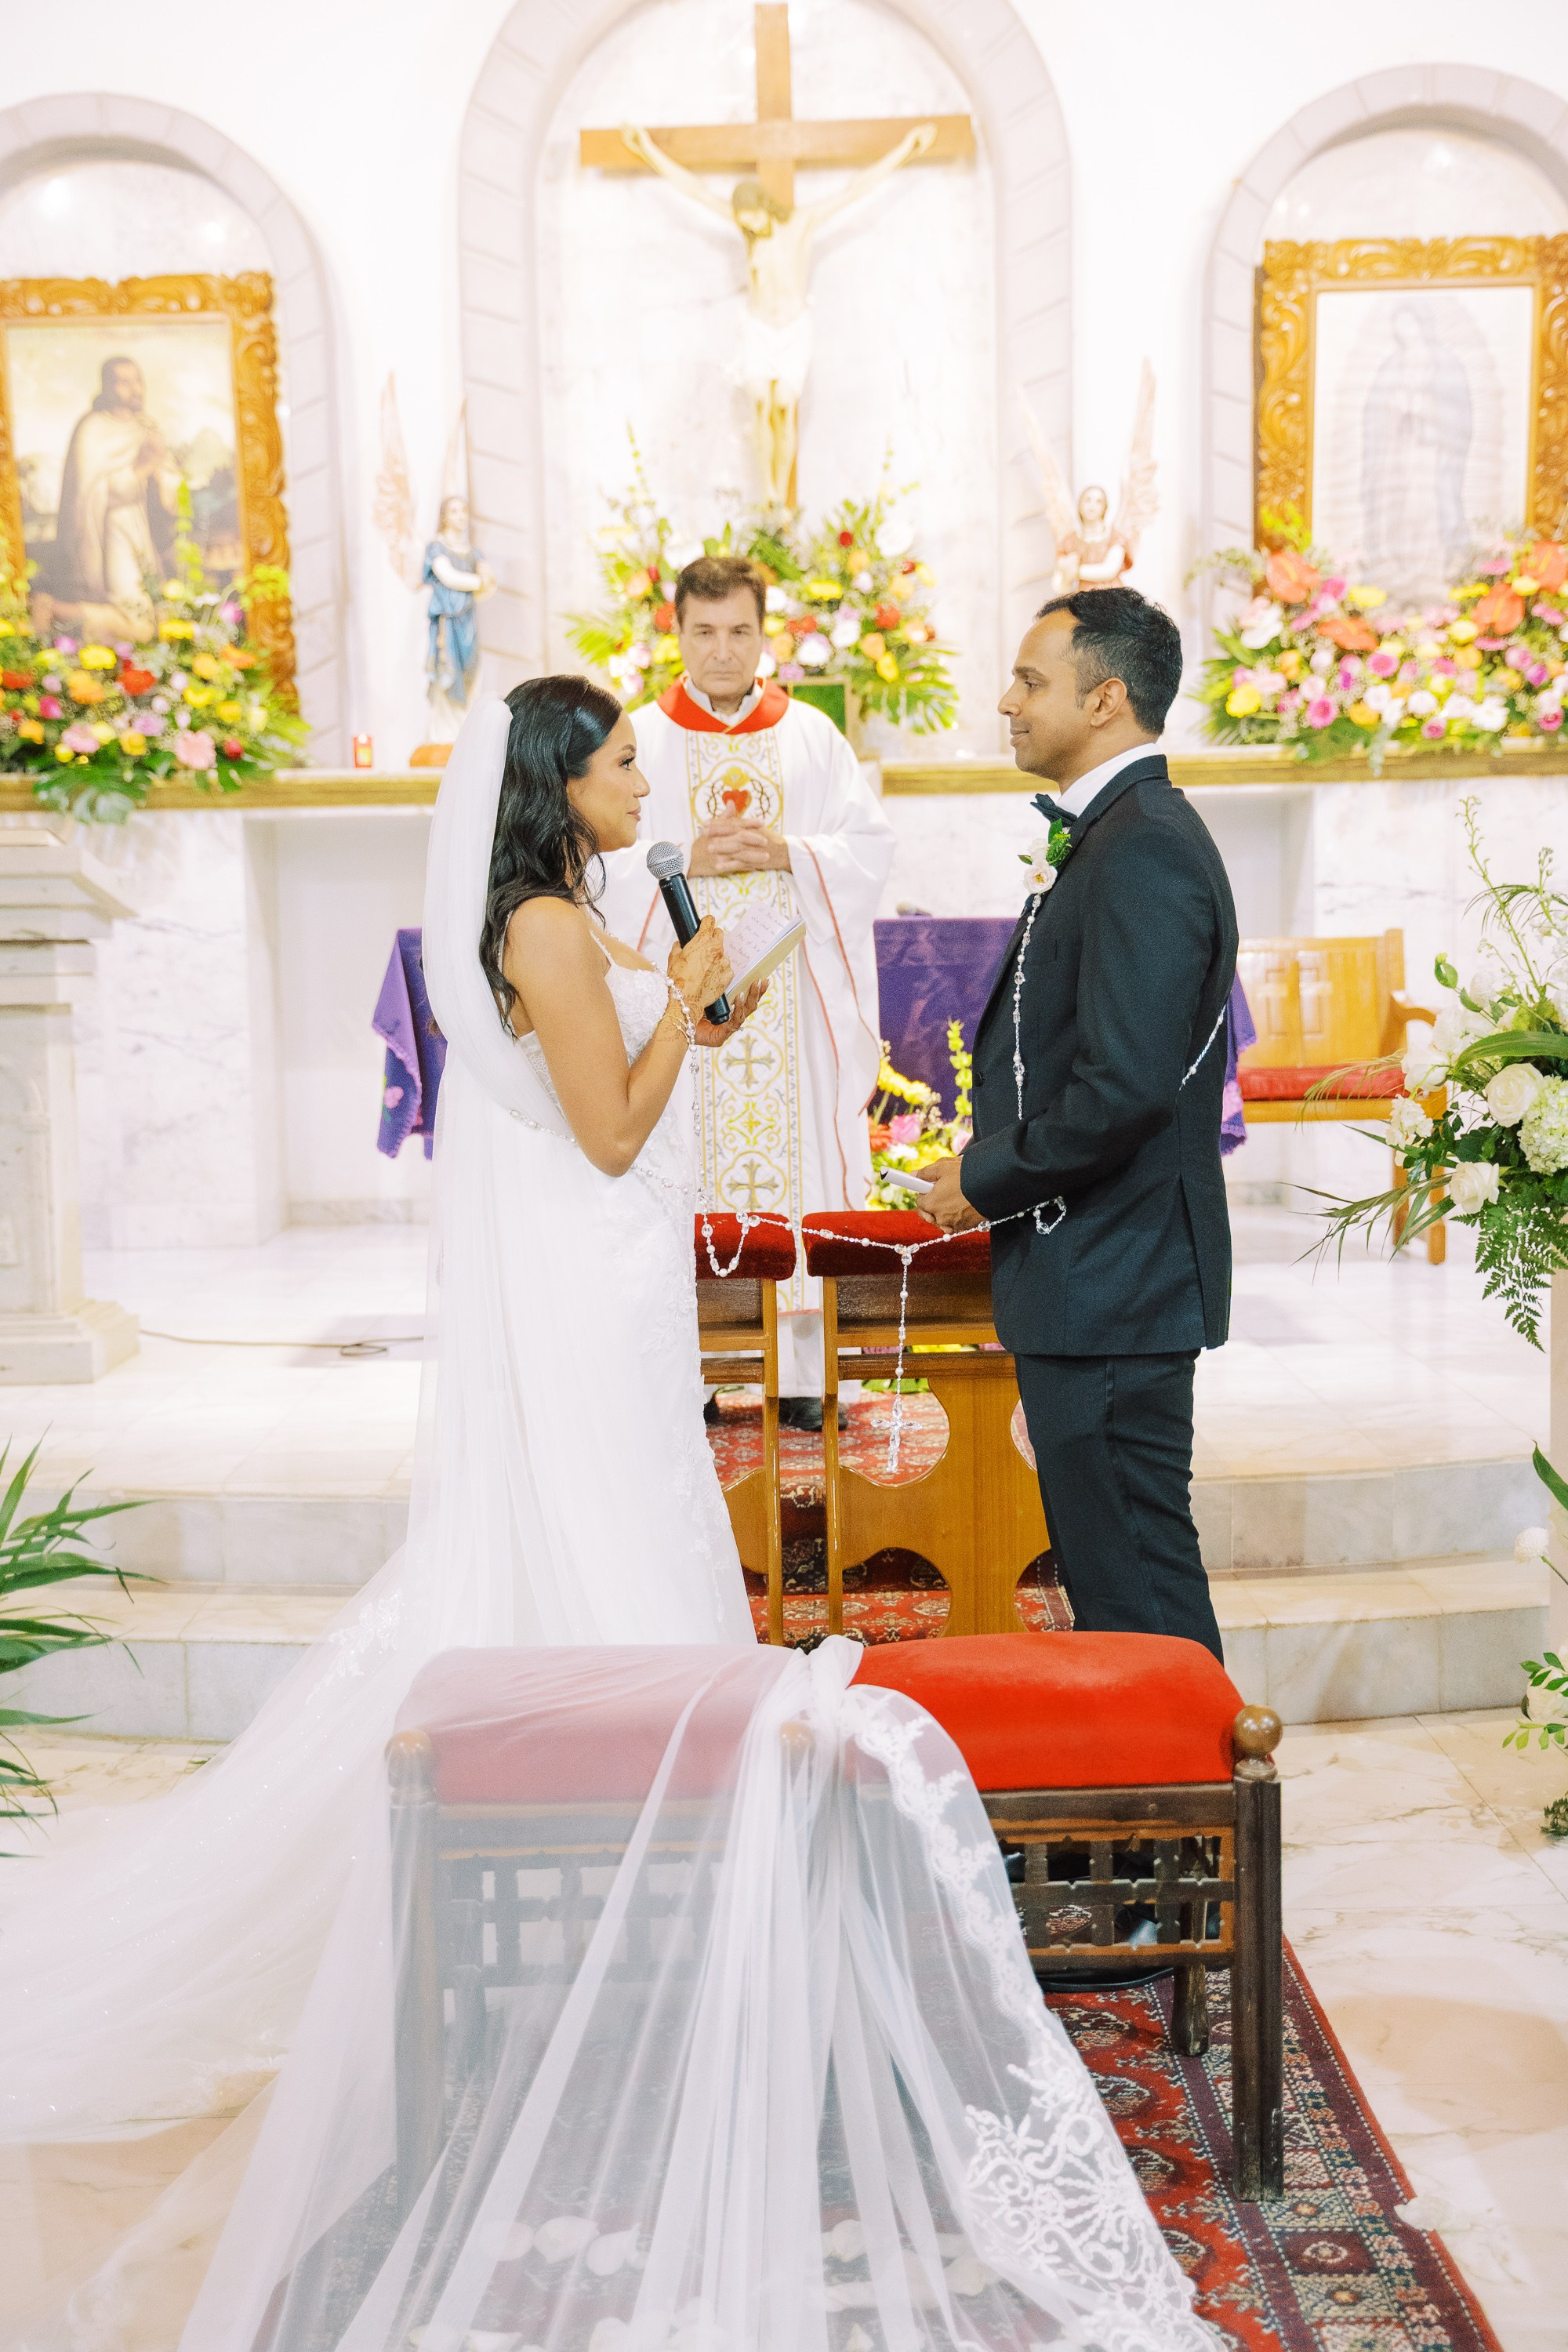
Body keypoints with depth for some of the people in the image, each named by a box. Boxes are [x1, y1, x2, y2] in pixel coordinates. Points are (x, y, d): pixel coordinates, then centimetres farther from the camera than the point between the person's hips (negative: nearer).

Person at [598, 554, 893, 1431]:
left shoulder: (813, 735, 10)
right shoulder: (639, 740, 6)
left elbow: (872, 847, 5)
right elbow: (601, 865, 1)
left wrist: (788, 853, -10)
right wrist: (685, 861, -13)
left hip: (793, 992, 1)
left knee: (800, 1165, 0)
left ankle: (804, 1371, 9)